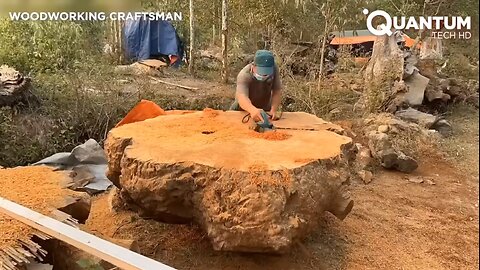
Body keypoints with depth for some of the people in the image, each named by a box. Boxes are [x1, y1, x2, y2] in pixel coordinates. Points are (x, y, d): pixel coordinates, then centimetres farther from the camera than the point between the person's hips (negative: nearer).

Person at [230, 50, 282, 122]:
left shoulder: (274, 69, -19)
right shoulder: (244, 75, -31)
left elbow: (277, 92, -19)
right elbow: (242, 97, -47)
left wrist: (273, 110, -36)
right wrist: (253, 110, -67)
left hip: (265, 110, 1)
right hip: (244, 110, -1)